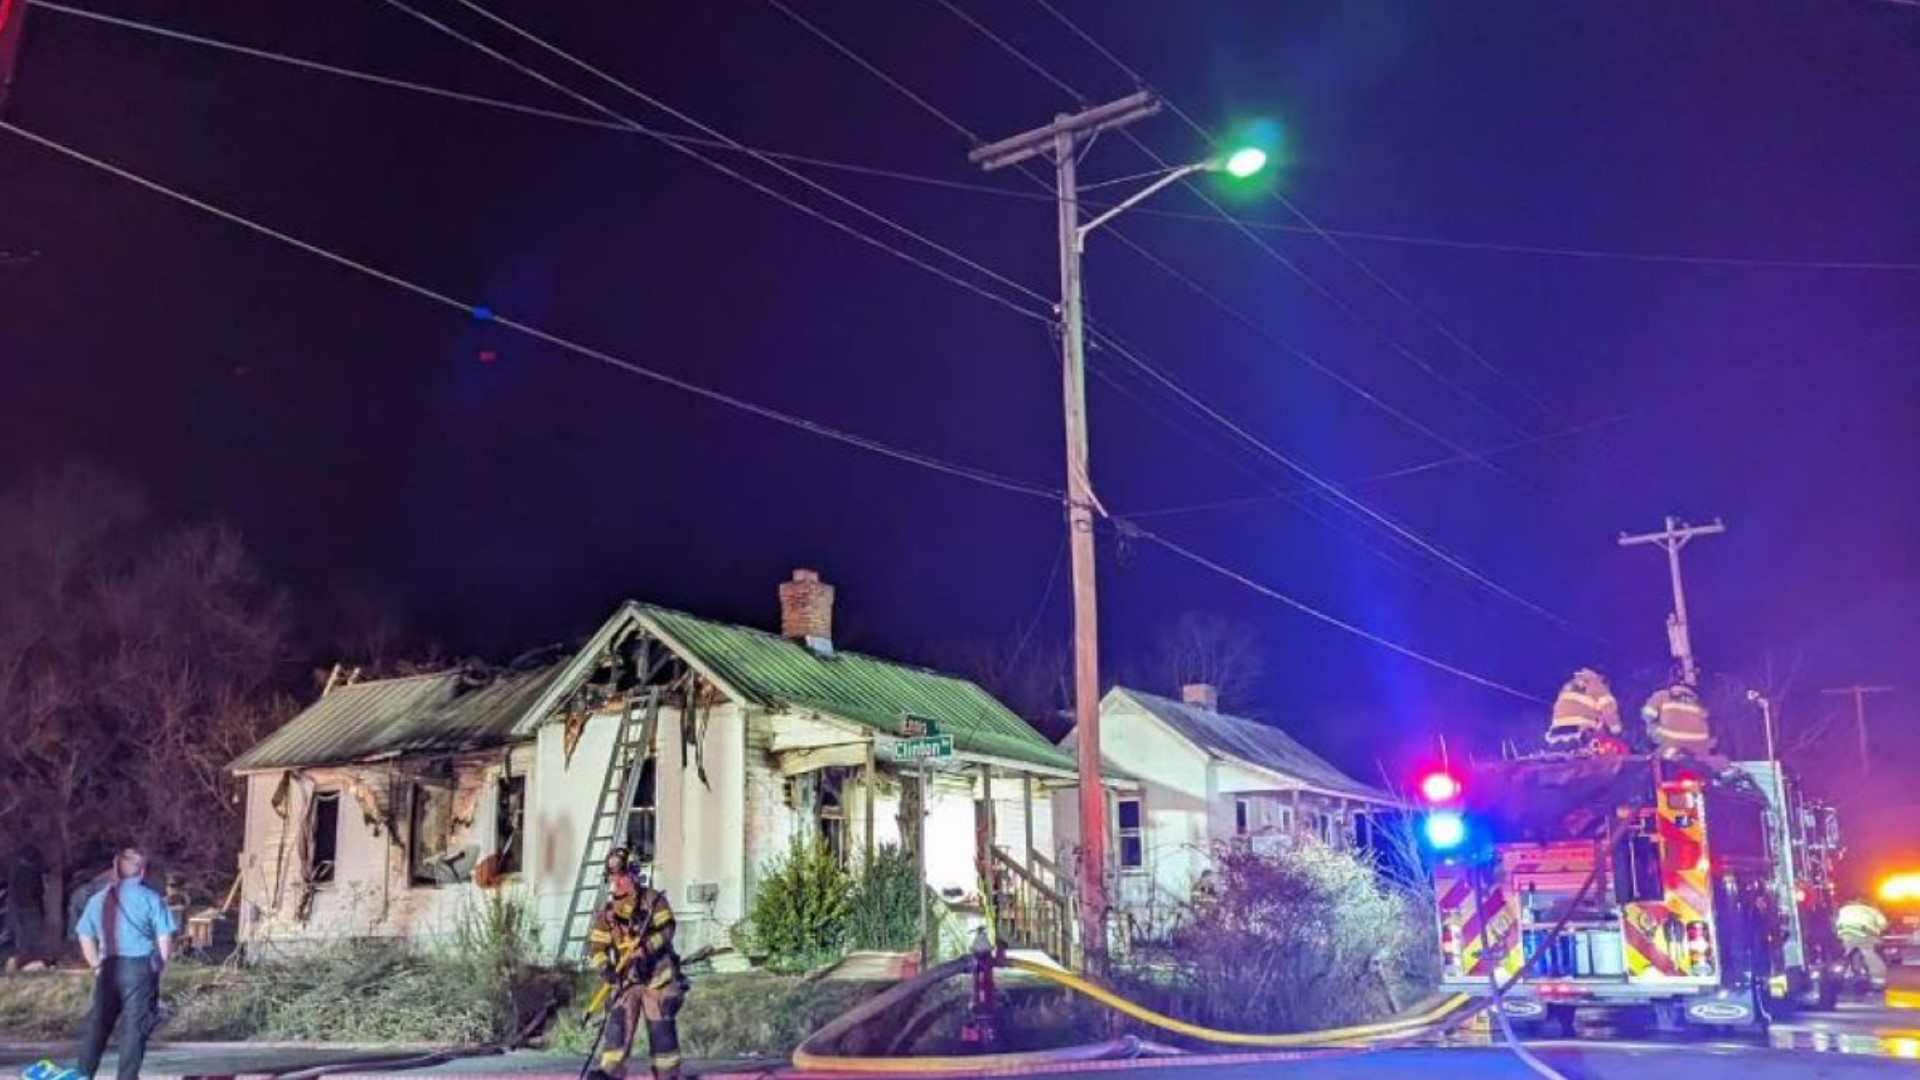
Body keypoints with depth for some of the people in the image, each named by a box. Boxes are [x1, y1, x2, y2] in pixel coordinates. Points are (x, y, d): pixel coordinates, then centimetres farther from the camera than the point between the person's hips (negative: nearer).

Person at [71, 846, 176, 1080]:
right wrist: (159, 967, 6)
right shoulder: (150, 898, -4)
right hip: (140, 967, -4)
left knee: (98, 1024, 11)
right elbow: (165, 939, -7)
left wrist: (97, 966, 19)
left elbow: (85, 937, 13)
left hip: (108, 969, 4)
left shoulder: (99, 898, 11)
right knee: (134, 1027, 0)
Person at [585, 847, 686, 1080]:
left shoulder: (653, 900, -1)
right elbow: (595, 945, 7)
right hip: (624, 979, 3)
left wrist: (646, 949, -29)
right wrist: (605, 967, -12)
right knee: (618, 1023, -11)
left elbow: (666, 929, -13)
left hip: (657, 975, -3)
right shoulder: (607, 911, 11)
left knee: (660, 1028, -2)